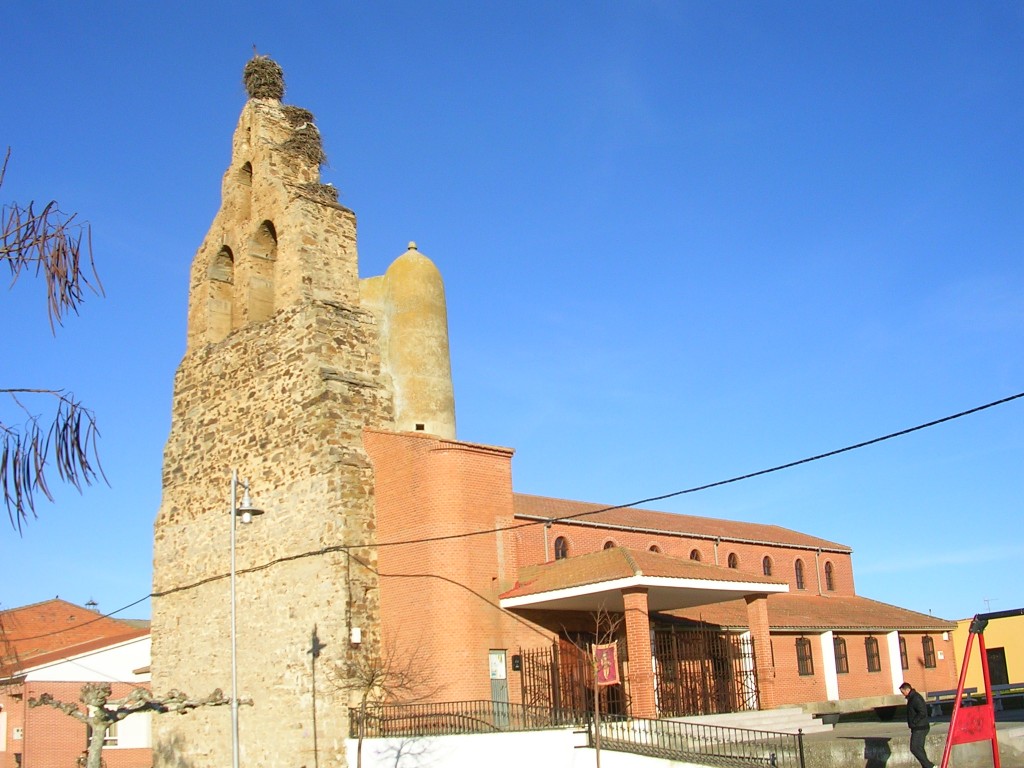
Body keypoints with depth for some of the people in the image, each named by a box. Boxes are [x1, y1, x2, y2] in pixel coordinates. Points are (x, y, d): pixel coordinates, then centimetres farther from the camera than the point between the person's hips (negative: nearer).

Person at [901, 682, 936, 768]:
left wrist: (913, 722, -18)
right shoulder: (912, 698, 15)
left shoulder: (916, 698, -18)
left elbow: (922, 713, -26)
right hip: (918, 728, 11)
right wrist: (912, 723, 12)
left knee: (914, 748, -11)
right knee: (919, 748, 12)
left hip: (919, 728, -11)